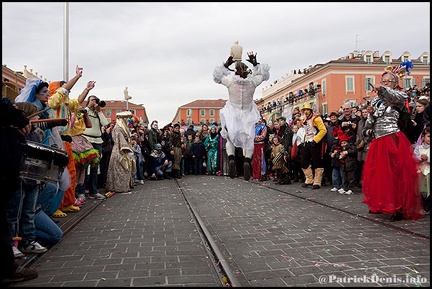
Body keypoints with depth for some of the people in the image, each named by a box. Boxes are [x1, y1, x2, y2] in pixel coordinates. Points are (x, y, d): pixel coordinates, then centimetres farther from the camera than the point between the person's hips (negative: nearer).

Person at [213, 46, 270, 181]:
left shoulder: (230, 82, -13)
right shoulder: (252, 82, -11)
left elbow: (217, 76, 7)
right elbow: (264, 74, 10)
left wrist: (226, 64, 9)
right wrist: (255, 63, 12)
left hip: (232, 116, 0)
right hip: (247, 116, 1)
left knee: (230, 138, 16)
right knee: (248, 139, 11)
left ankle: (231, 158, -9)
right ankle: (247, 161, -14)